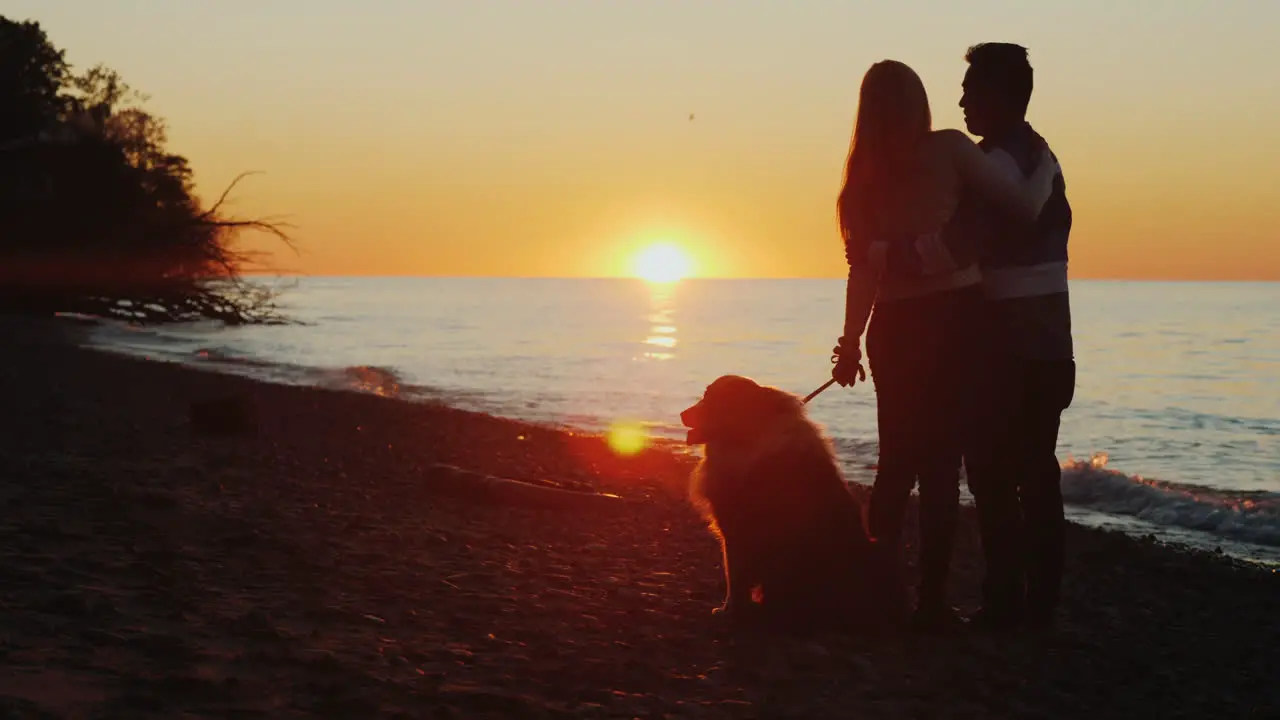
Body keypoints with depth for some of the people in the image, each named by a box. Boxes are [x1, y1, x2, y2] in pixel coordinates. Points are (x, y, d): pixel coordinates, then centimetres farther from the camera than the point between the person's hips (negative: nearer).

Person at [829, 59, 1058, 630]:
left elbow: (863, 267, 1)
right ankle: (930, 599, 1)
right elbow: (1025, 208, -9)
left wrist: (852, 342, 4)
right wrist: (1046, 167, 10)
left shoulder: (864, 175, 5)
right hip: (954, 319, -4)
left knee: (897, 461, 14)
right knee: (941, 462, 0)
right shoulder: (948, 150, -6)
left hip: (894, 326, 4)